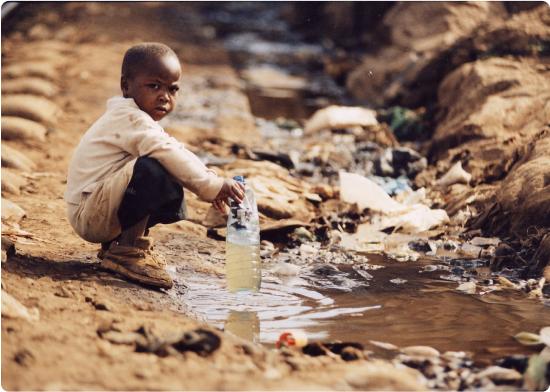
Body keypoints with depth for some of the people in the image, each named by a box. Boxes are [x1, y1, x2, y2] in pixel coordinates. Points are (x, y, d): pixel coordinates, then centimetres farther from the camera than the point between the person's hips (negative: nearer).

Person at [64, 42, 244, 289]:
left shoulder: (138, 121, 18)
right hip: (88, 215, -11)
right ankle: (129, 250, -20)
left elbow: (176, 153, 15)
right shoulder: (130, 118, -16)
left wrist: (210, 184, 0)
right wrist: (212, 185, -28)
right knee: (151, 168, -29)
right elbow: (167, 153, -29)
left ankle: (117, 241, 16)